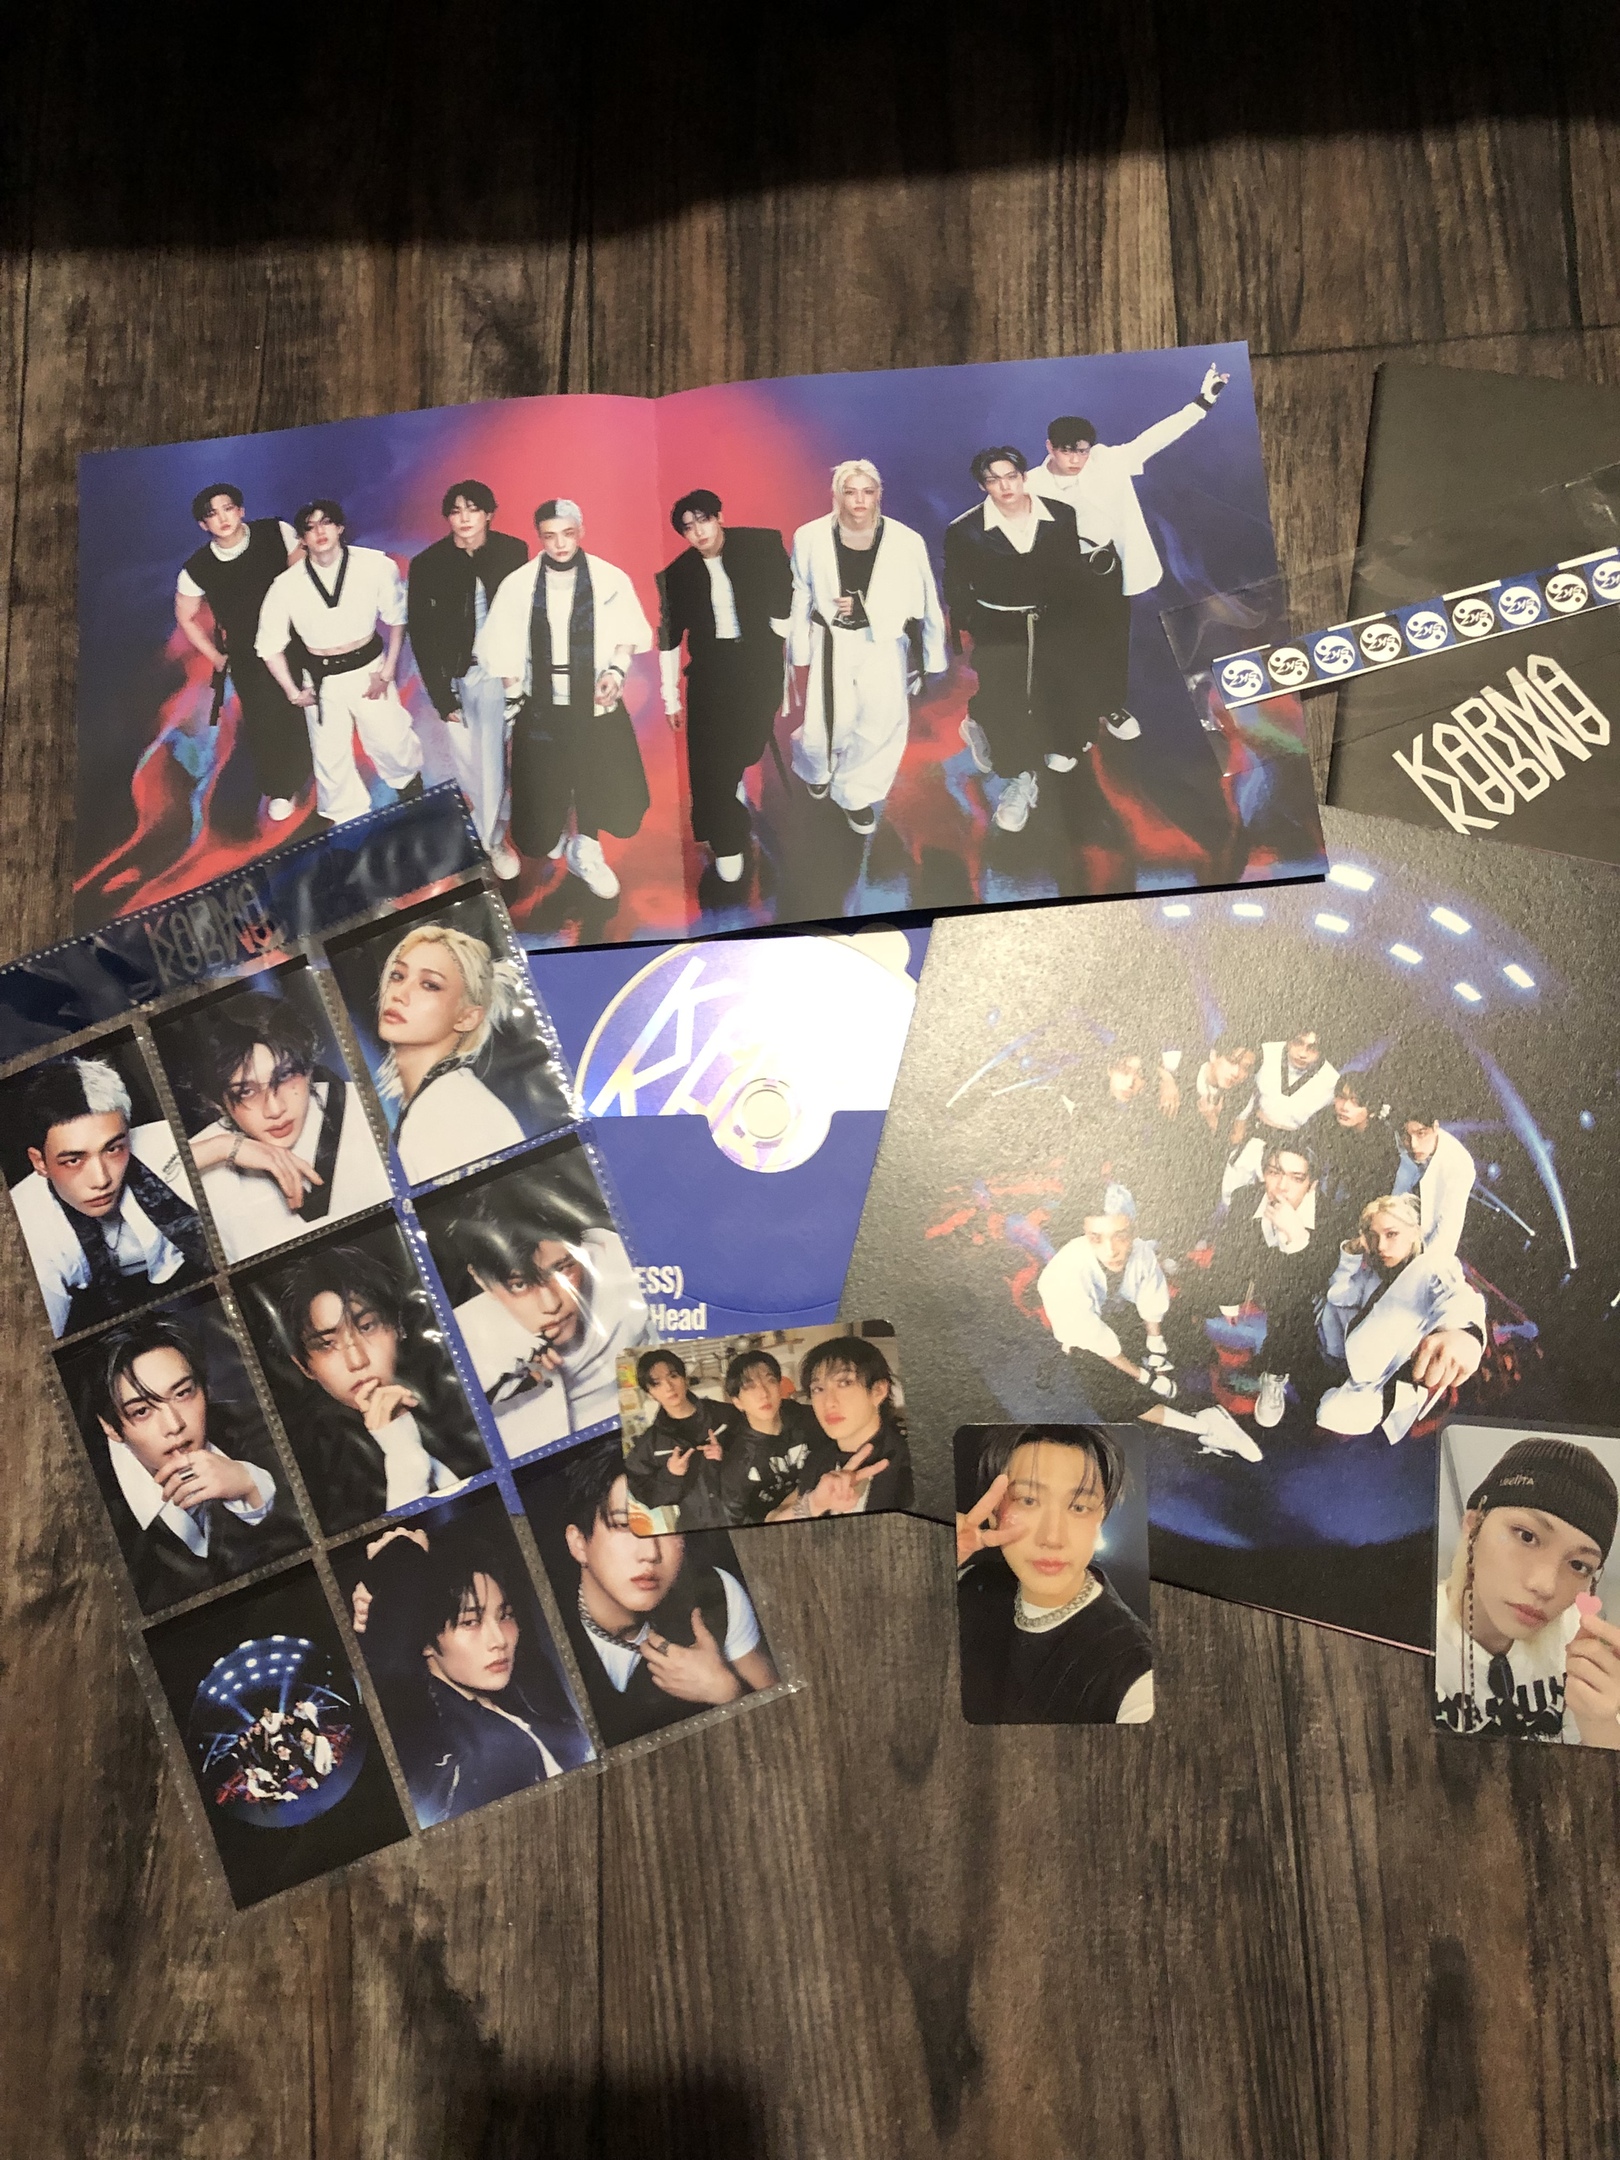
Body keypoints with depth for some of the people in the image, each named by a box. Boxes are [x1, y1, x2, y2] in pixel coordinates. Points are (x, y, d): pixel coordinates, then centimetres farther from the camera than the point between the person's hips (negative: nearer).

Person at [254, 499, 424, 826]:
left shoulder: (375, 565, -16)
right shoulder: (287, 585, -13)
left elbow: (396, 618, -2)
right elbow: (269, 645, -1)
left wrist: (387, 671, -4)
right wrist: (293, 692, -2)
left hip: (368, 668, -1)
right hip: (322, 679, 1)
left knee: (391, 742, 7)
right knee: (330, 756, 11)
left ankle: (409, 783, 44)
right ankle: (346, 820, 34)